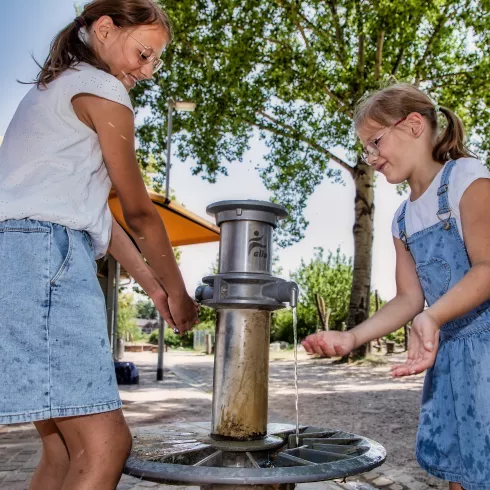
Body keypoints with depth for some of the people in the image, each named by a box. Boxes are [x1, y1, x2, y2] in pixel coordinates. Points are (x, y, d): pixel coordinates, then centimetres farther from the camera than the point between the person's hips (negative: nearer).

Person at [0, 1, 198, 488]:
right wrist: (178, 293, 13)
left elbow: (91, 207, 24)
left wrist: (151, 284, 21)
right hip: (44, 253, -10)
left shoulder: (51, 89, 29)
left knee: (65, 450, 11)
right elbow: (139, 211, 1)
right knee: (104, 447, -13)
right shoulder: (102, 91, 0)